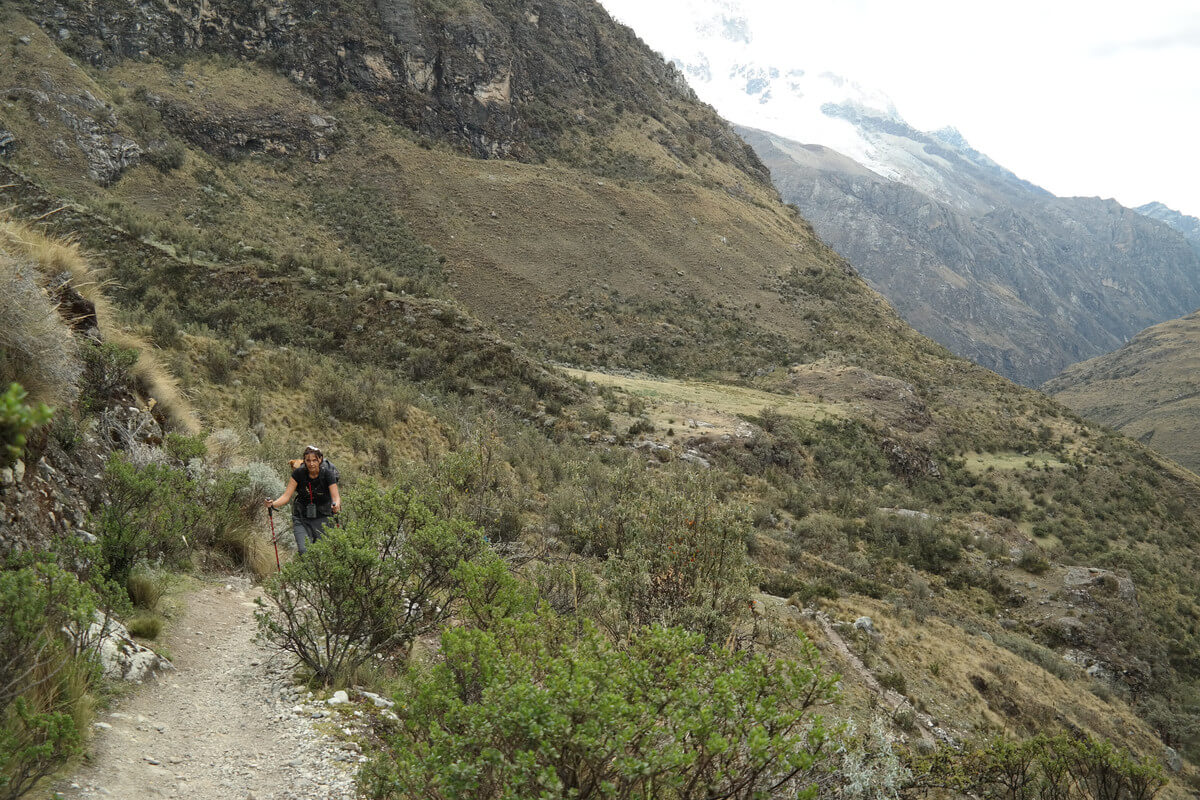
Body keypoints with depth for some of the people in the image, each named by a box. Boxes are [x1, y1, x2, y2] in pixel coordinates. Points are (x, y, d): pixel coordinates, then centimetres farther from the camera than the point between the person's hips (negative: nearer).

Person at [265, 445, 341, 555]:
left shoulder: (327, 473, -14)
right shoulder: (298, 473, -10)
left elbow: (335, 496, -19)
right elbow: (287, 495, -11)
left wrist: (336, 505, -42)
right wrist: (273, 504, -30)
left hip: (322, 518, -1)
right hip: (301, 518, 1)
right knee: (304, 552, -15)